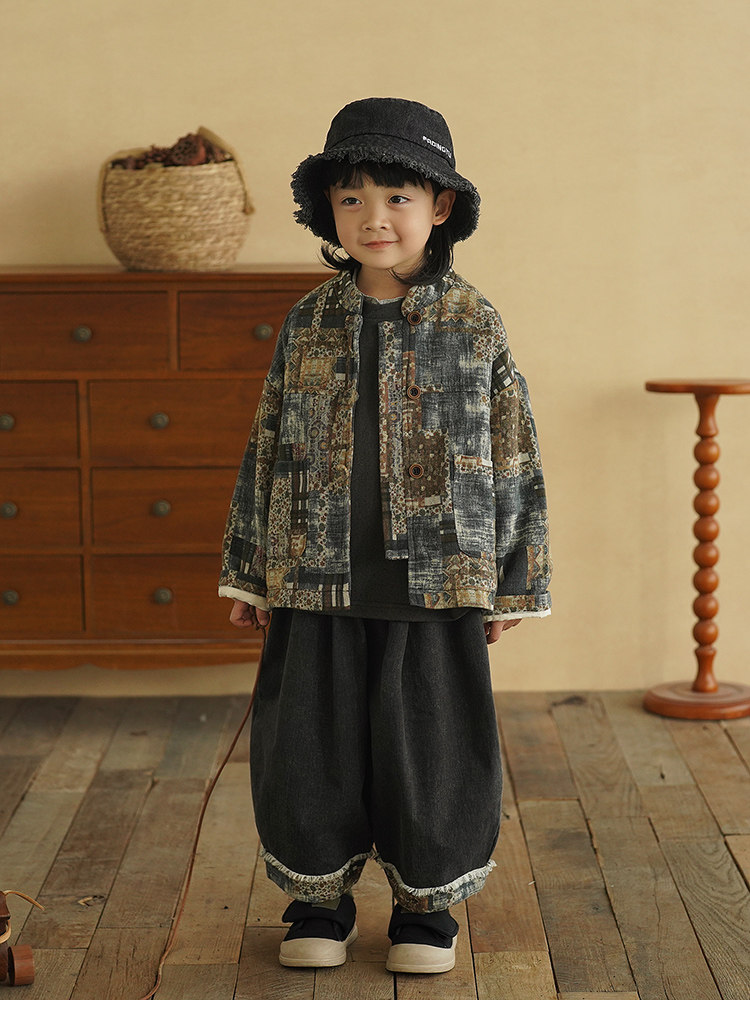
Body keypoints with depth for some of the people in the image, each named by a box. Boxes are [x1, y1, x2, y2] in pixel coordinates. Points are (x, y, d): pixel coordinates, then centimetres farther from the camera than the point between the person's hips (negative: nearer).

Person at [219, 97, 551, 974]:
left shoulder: (473, 324, -1)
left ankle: (427, 903, 25)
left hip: (437, 583, -2)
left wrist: (515, 585, 3)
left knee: (432, 750, 5)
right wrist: (248, 571, 9)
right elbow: (267, 450, 10)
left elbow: (513, 457, 3)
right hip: (317, 582, 2)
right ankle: (318, 898, 26)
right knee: (310, 746, 7)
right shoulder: (308, 325, 4)